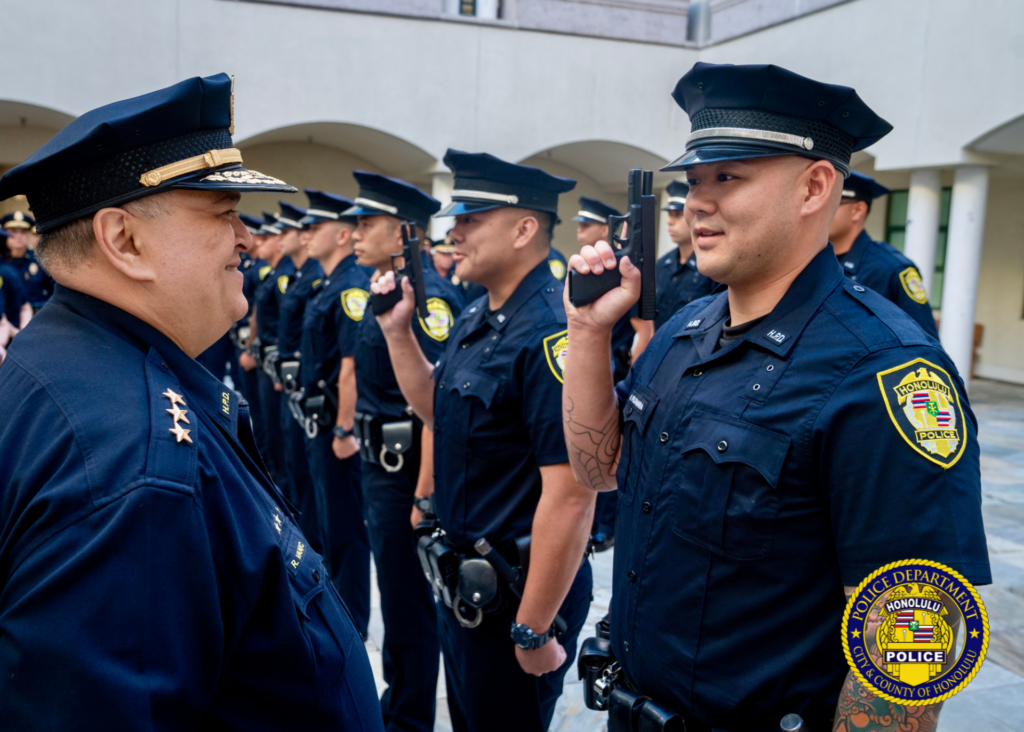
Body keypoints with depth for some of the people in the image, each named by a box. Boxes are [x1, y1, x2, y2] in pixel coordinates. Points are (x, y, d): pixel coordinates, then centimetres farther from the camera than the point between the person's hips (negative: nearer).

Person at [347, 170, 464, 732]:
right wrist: (354, 432, 21)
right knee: (396, 590, 23)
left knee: (408, 602, 5)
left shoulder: (428, 296, -21)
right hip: (378, 465, 10)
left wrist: (425, 493, -26)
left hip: (407, 472, -10)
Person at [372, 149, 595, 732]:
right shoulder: (476, 321, 5)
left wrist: (534, 631, -22)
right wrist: (398, 331, 6)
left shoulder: (552, 334, -26)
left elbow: (570, 495, -28)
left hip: (518, 593, -9)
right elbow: (441, 412, 18)